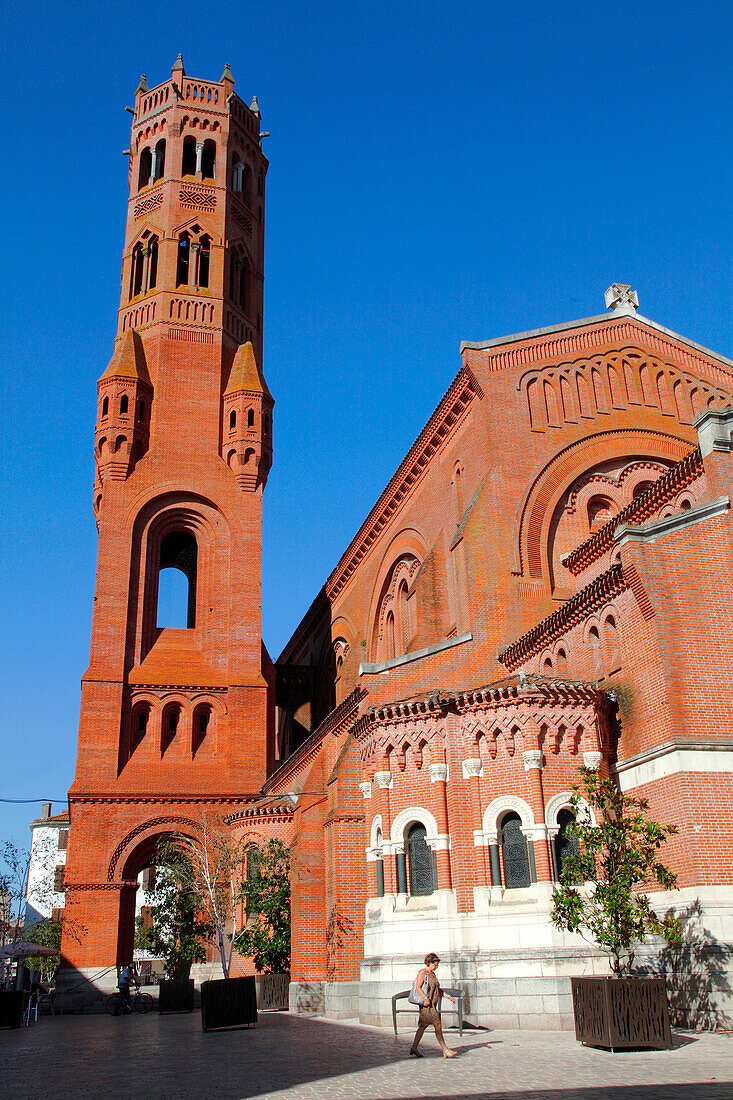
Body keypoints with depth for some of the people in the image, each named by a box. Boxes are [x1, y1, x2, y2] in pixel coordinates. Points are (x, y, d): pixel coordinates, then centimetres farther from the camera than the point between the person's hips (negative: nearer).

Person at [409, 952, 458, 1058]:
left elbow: (438, 989, 23)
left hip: (432, 1004, 9)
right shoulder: (423, 972, -10)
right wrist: (426, 998, -27)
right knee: (438, 1025, -10)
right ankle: (445, 1051, -9)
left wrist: (448, 996, 15)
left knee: (423, 1025, 13)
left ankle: (414, 1048, 19)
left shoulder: (432, 974, 18)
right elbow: (418, 987, -16)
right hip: (426, 1003, -9)